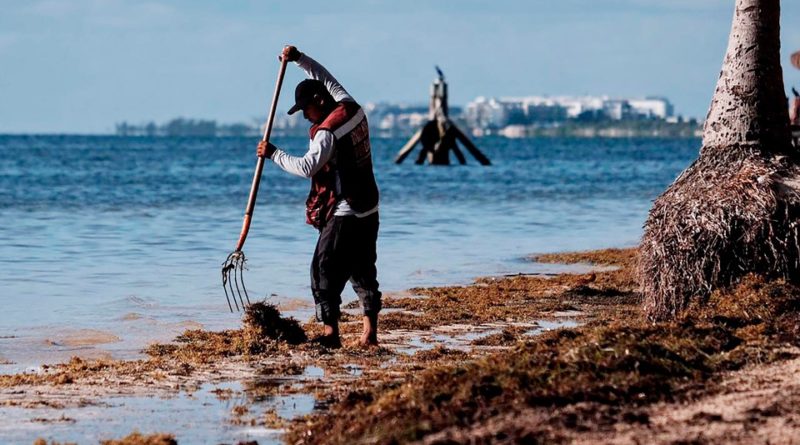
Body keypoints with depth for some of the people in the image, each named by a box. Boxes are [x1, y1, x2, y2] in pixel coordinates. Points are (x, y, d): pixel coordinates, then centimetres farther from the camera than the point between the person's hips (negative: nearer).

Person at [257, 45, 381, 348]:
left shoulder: (326, 131, -19)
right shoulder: (351, 108, 6)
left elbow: (306, 167, -28)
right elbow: (326, 79, 23)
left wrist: (273, 154, -17)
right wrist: (299, 59, 20)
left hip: (344, 215, -9)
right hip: (368, 210, 9)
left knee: (325, 271, -3)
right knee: (363, 270, 12)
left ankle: (331, 333, -7)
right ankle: (370, 333, 10)